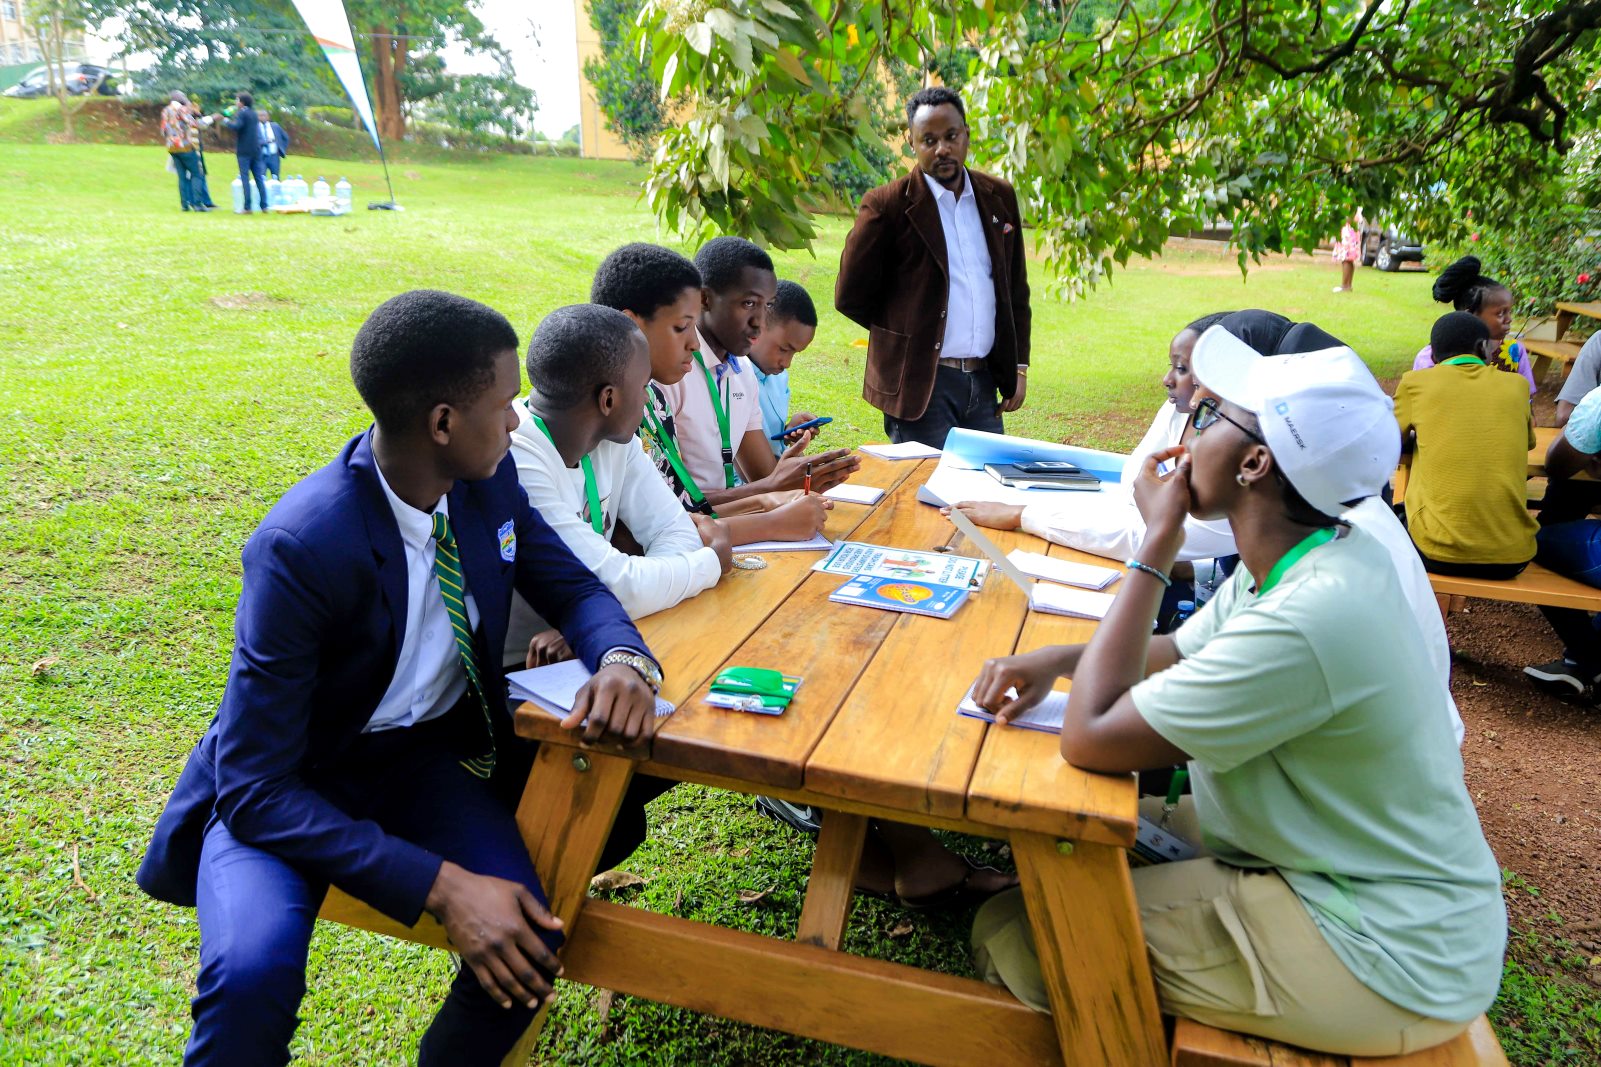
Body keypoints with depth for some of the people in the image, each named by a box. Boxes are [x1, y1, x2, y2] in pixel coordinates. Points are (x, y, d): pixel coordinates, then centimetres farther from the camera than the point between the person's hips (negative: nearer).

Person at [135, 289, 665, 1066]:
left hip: (425, 755, 4)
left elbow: (572, 586, 2)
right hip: (286, 782, -4)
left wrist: (623, 660, -22)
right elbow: (258, 788, -25)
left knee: (532, 942, -19)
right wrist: (441, 886, -34)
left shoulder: (488, 481, -11)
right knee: (255, 972, -32)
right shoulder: (302, 546, -28)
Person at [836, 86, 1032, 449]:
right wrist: (908, 336, 4)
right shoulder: (887, 205, -6)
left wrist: (1018, 366, 10)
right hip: (922, 384, -5)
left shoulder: (999, 198, 10)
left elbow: (1016, 290, 16)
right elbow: (850, 296, -3)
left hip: (985, 381, 5)